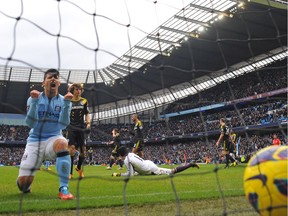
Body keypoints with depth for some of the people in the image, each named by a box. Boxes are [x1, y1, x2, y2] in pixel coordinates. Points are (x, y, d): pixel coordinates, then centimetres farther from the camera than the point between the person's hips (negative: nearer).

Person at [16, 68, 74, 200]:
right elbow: (30, 123, -14)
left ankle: (63, 189, -32)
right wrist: (34, 102, -25)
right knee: (23, 184, -7)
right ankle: (25, 186, 35)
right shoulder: (33, 99, -2)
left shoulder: (64, 101, -1)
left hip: (53, 139, 0)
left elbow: (63, 125, -15)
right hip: (35, 141, 1)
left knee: (62, 143, -40)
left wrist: (66, 103, -26)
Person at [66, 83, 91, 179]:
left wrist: (88, 124, -5)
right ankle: (70, 173, -2)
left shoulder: (84, 101, 9)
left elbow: (87, 114, 9)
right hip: (71, 128, -2)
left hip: (81, 128, 2)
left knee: (83, 150, 3)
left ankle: (79, 167, 30)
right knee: (71, 149, -11)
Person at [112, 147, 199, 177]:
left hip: (151, 170, -7)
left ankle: (190, 165, 7)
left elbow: (130, 174, -17)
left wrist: (119, 174, -10)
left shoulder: (126, 160, -17)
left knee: (172, 171, 3)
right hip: (149, 163, 7)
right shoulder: (131, 154, 8)